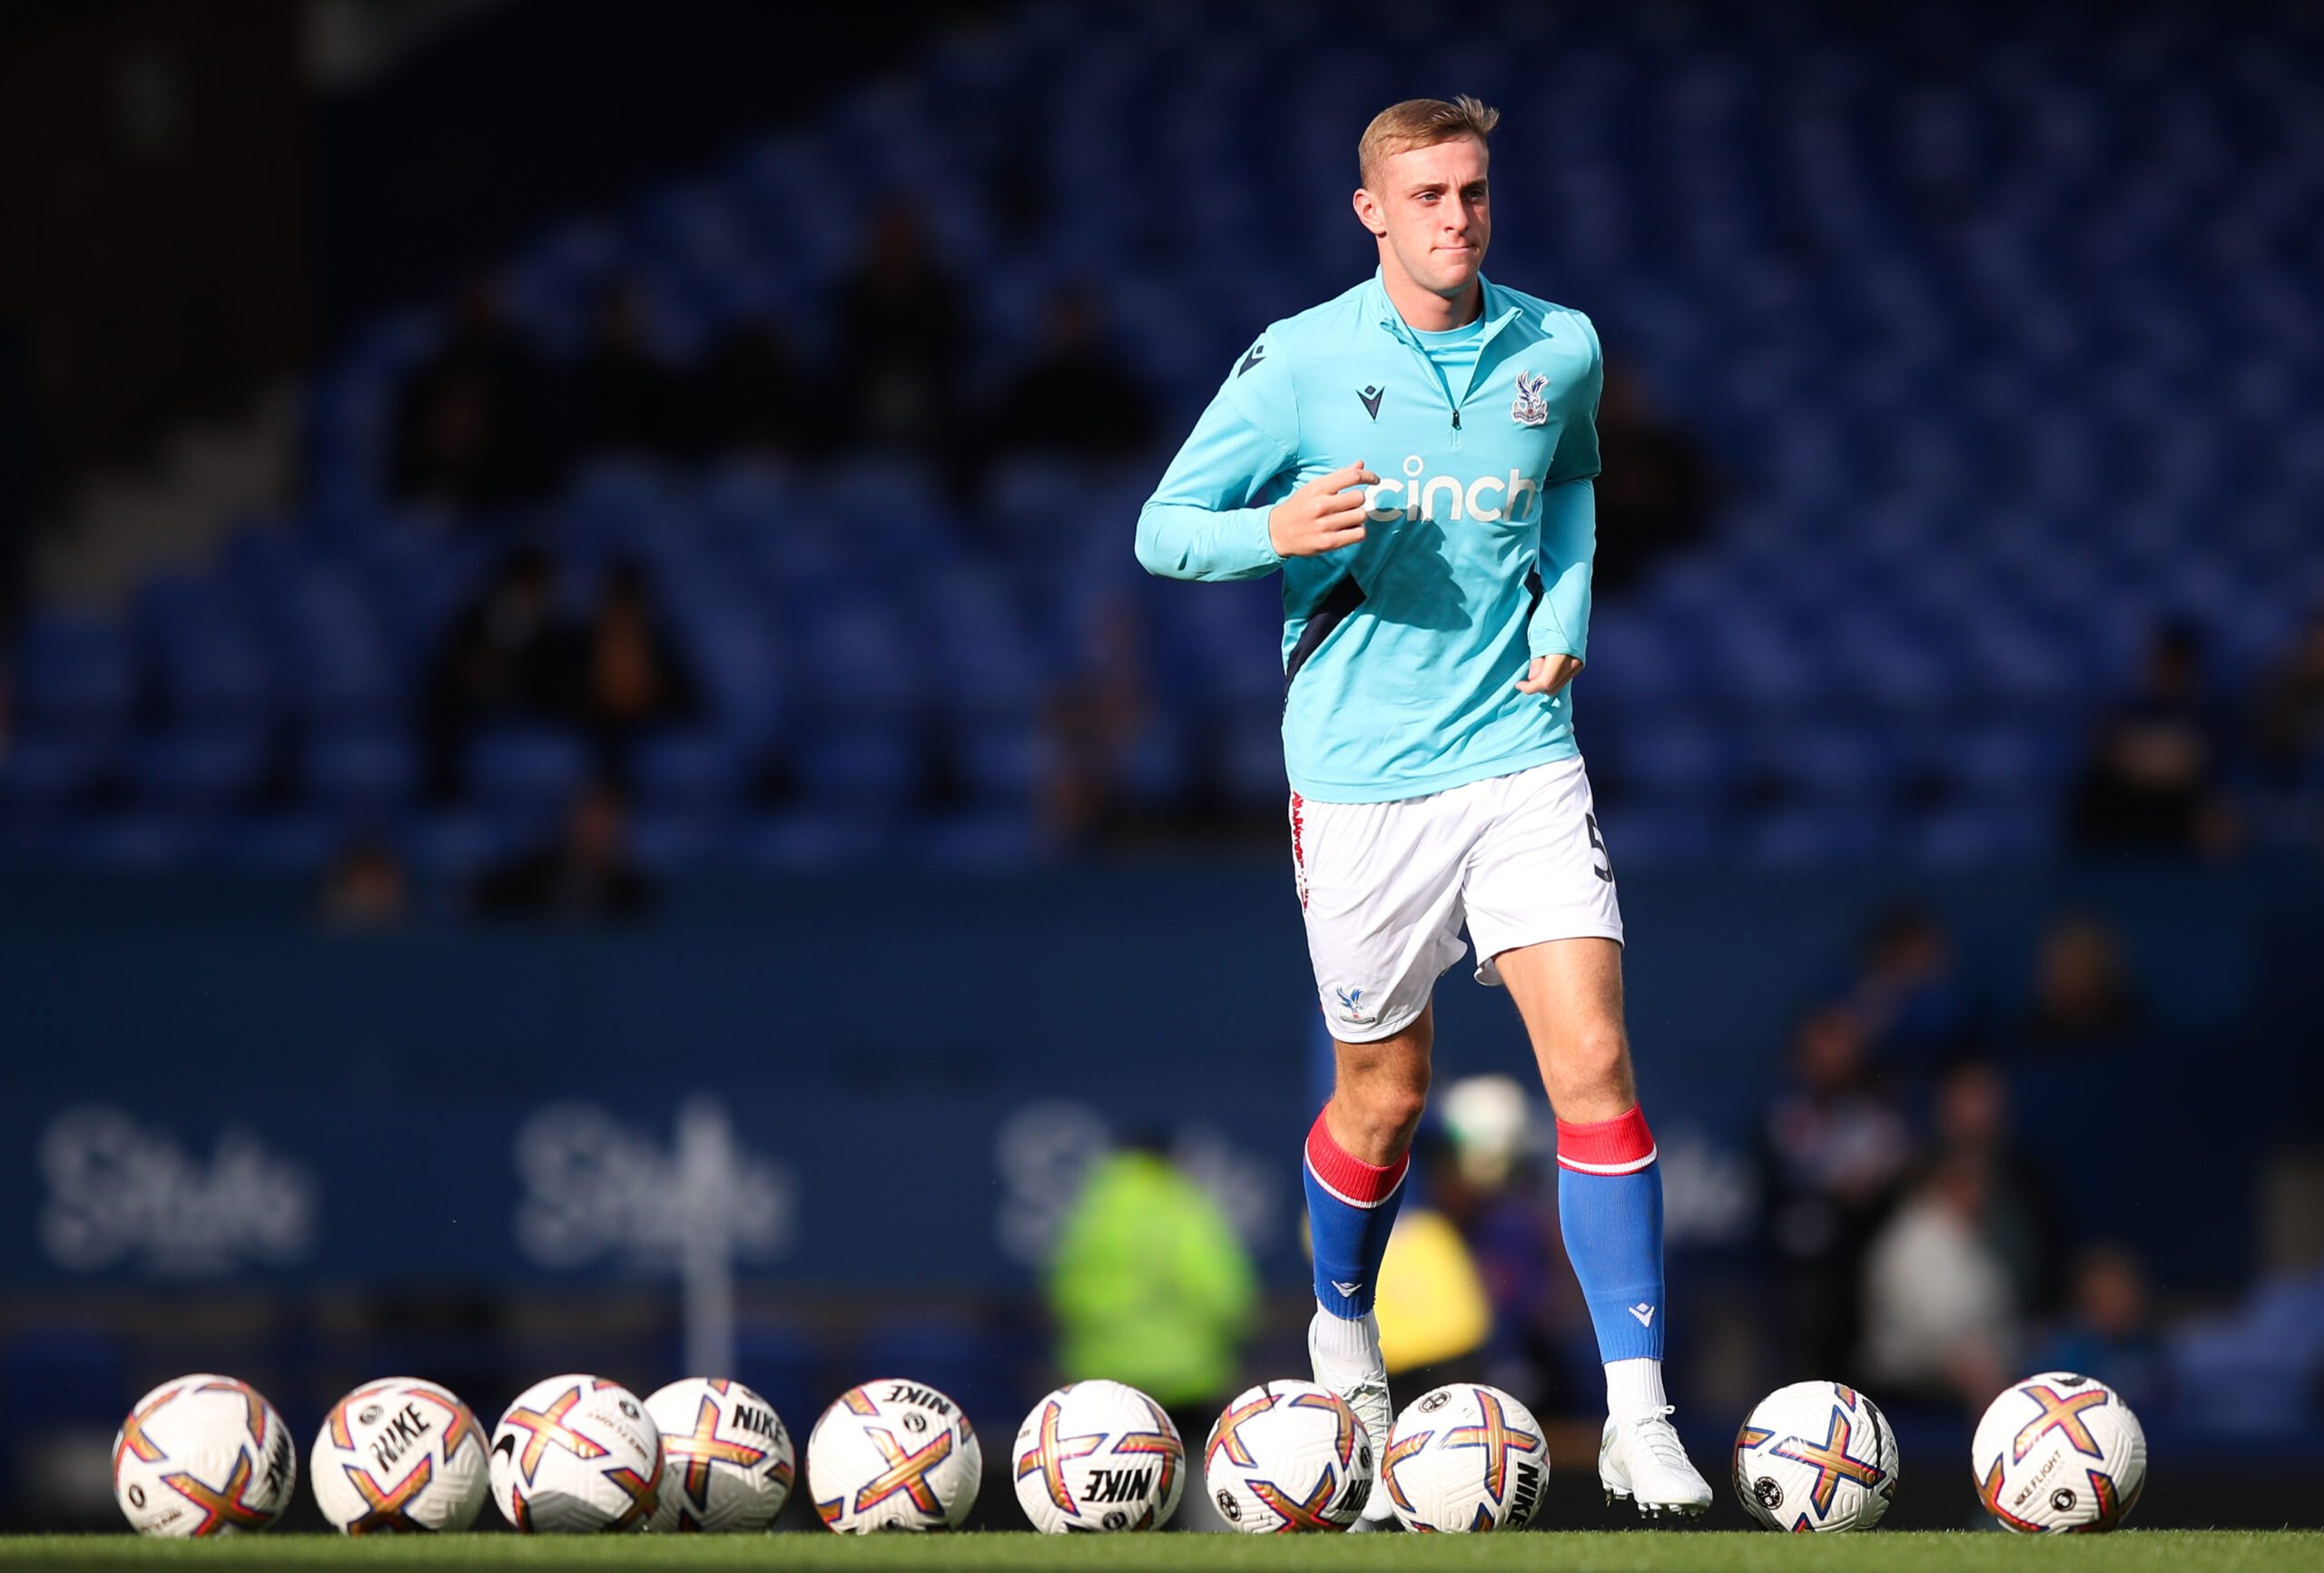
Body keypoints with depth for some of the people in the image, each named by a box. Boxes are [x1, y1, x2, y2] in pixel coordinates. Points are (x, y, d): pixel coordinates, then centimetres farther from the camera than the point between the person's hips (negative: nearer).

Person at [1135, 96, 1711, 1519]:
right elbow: (1165, 529, -2)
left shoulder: (1559, 350, 3)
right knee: (1385, 1097, 9)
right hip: (1359, 777, -2)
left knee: (1594, 1063, -12)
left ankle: (1640, 1416, -12)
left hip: (1521, 751, 2)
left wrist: (1567, 613, 8)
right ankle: (1345, 1334, 39)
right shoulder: (1299, 362, -7)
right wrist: (1277, 531, -23)